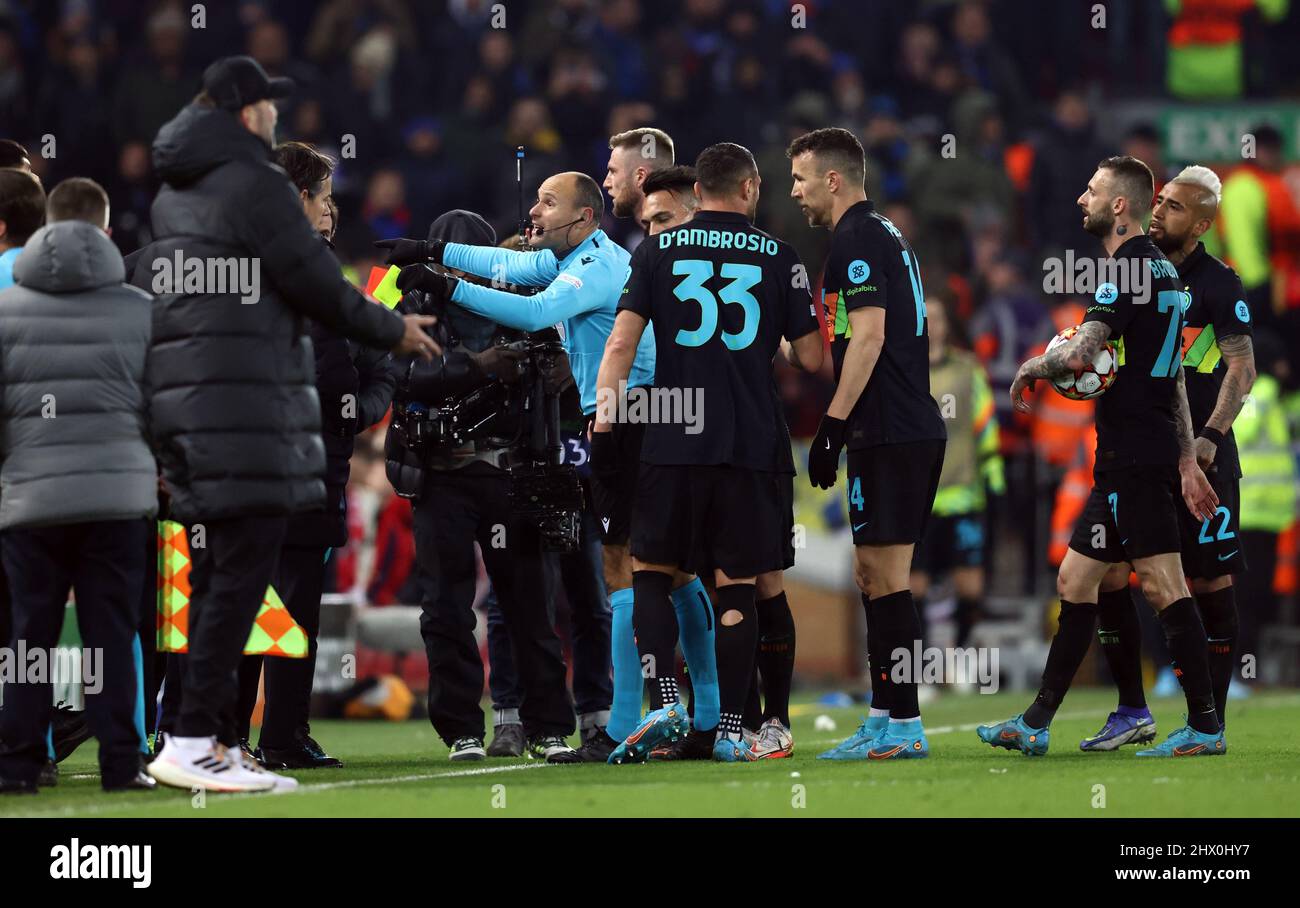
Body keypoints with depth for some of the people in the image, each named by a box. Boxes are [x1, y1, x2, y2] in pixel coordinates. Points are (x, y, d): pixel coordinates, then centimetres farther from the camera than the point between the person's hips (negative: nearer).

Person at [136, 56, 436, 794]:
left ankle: (219, 738, 10)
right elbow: (313, 283, -8)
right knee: (242, 572, -10)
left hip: (180, 399, 9)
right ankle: (193, 741, -16)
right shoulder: (255, 183, -7)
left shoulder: (171, 193, 18)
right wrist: (392, 331, 7)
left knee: (217, 578, 11)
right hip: (247, 400, -9)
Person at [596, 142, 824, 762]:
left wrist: (604, 422, 0)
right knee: (736, 588, 4)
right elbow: (810, 358, 6)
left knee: (651, 572, 10)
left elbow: (622, 342, -3)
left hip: (672, 443, 0)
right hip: (752, 446, 0)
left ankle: (664, 702, -8)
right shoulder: (779, 258, 5)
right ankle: (729, 729, 2)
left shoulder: (657, 251, 4)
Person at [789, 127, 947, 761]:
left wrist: (832, 424, -19)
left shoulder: (857, 239, -10)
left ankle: (903, 726, -8)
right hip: (916, 428, 10)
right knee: (872, 575, 13)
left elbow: (868, 335, -19)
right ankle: (885, 716, 16)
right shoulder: (884, 235, 20)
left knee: (885, 578, -8)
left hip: (888, 434, -10)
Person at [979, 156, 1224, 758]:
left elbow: (1079, 354, -24)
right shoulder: (1161, 269, 18)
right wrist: (1187, 461, 23)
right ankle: (1035, 725, 17)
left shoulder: (1128, 270, -13)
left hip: (1133, 455, -10)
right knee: (1075, 581, 13)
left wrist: (1029, 369, -3)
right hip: (1137, 455, 10)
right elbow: (1173, 375, 21)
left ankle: (1204, 725, -7)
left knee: (1162, 585, -9)